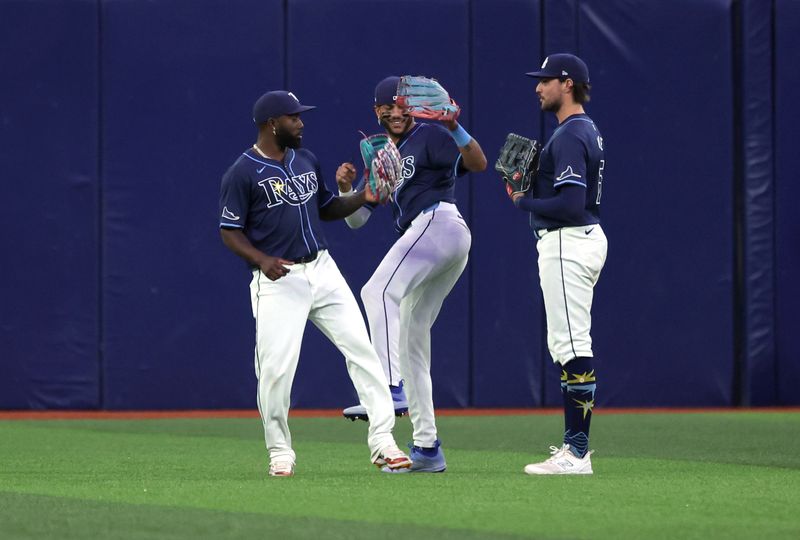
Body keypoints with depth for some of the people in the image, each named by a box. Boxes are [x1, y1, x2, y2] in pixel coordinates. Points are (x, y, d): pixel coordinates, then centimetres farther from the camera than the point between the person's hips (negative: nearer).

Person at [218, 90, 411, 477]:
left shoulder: (306, 161, 12)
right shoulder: (242, 173, -8)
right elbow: (230, 232, -7)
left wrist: (363, 198, 5)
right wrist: (262, 260, -23)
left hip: (322, 271, 6)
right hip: (278, 279, -6)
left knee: (361, 348, -3)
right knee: (276, 369, -7)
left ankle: (382, 441, -2)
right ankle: (280, 453, 11)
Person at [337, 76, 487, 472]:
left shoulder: (430, 137, 3)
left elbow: (479, 164, -13)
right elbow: (356, 219, 22)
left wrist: (454, 128, -28)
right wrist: (345, 189, 3)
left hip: (439, 221, -9)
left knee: (379, 291, -28)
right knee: (410, 341, 8)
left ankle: (391, 389, -43)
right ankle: (427, 449, 9)